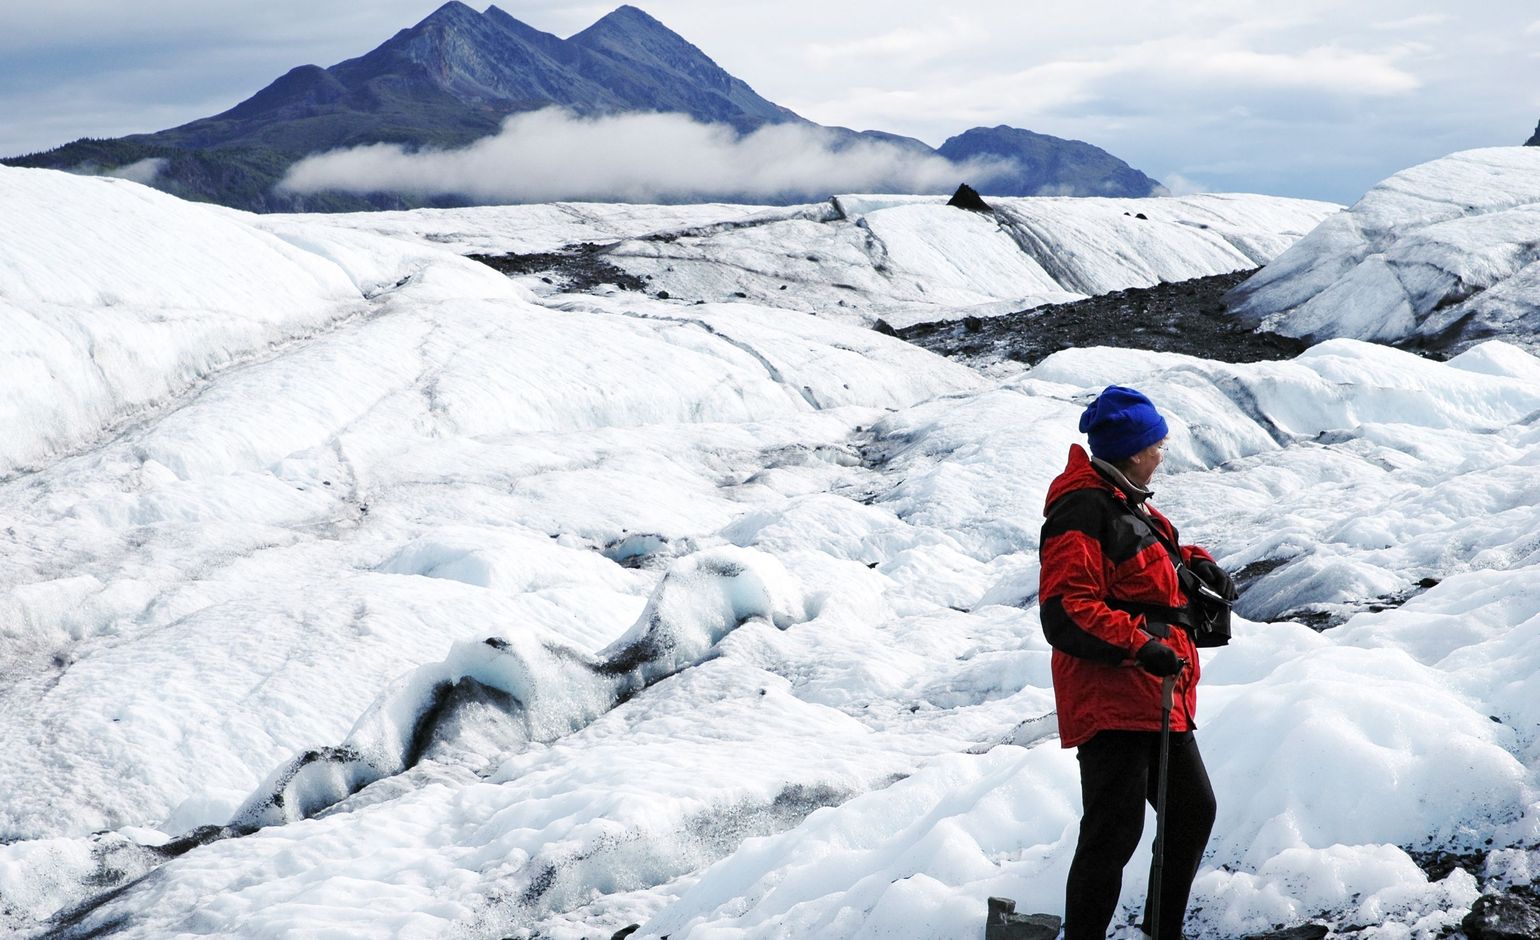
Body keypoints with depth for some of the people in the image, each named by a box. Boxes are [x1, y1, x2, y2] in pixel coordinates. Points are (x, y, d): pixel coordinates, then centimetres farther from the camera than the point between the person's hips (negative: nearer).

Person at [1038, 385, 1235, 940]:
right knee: (1114, 831, -9)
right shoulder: (1083, 513, -16)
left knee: (1194, 809, 19)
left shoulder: (1130, 504, 16)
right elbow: (1065, 612, -23)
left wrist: (1193, 562, 15)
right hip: (1109, 701, -11)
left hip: (1160, 700, 11)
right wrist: (1139, 646, -30)